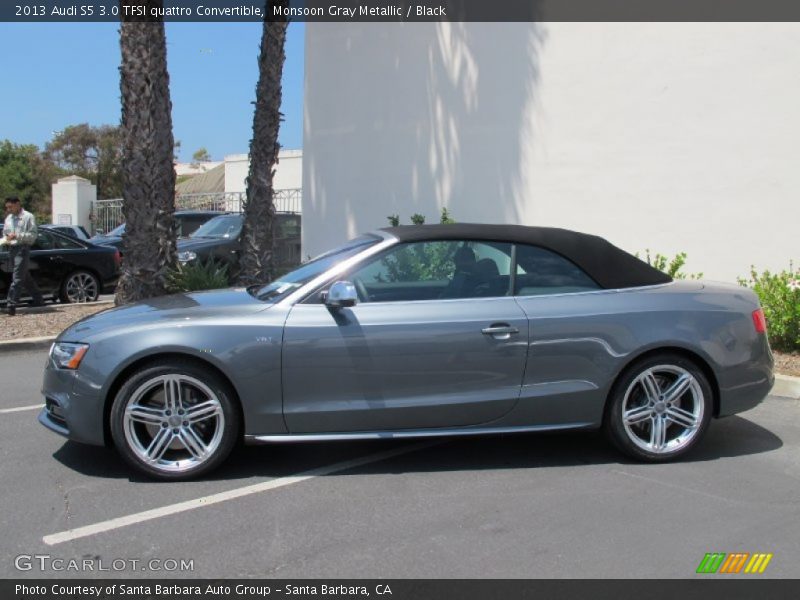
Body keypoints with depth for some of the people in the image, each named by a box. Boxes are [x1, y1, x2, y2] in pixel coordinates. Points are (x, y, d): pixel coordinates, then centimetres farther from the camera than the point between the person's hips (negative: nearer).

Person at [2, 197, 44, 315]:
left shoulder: (28, 217, -4)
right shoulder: (8, 218, 17)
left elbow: (33, 235, -10)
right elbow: (5, 234, 25)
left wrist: (17, 236, -21)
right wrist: (5, 240, 2)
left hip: (22, 249, -8)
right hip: (11, 249, 8)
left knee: (17, 278, -13)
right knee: (25, 277, 15)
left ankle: (11, 305, -17)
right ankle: (38, 299, 27)